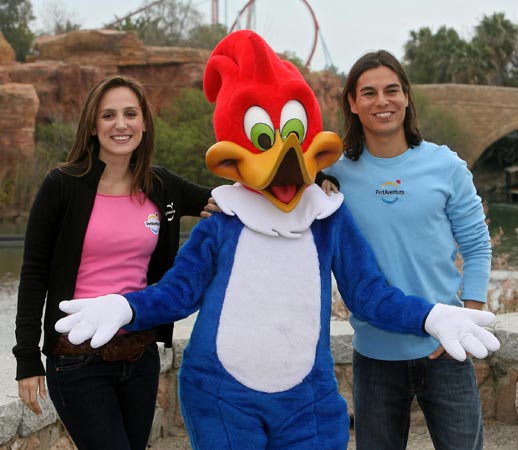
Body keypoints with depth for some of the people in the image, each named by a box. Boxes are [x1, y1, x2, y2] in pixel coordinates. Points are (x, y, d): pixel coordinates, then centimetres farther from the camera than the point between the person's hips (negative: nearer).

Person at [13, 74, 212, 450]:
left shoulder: (162, 187, 4)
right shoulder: (63, 186, -7)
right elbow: (34, 275, -5)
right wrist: (27, 359, -8)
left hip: (141, 353, 5)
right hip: (78, 359, -4)